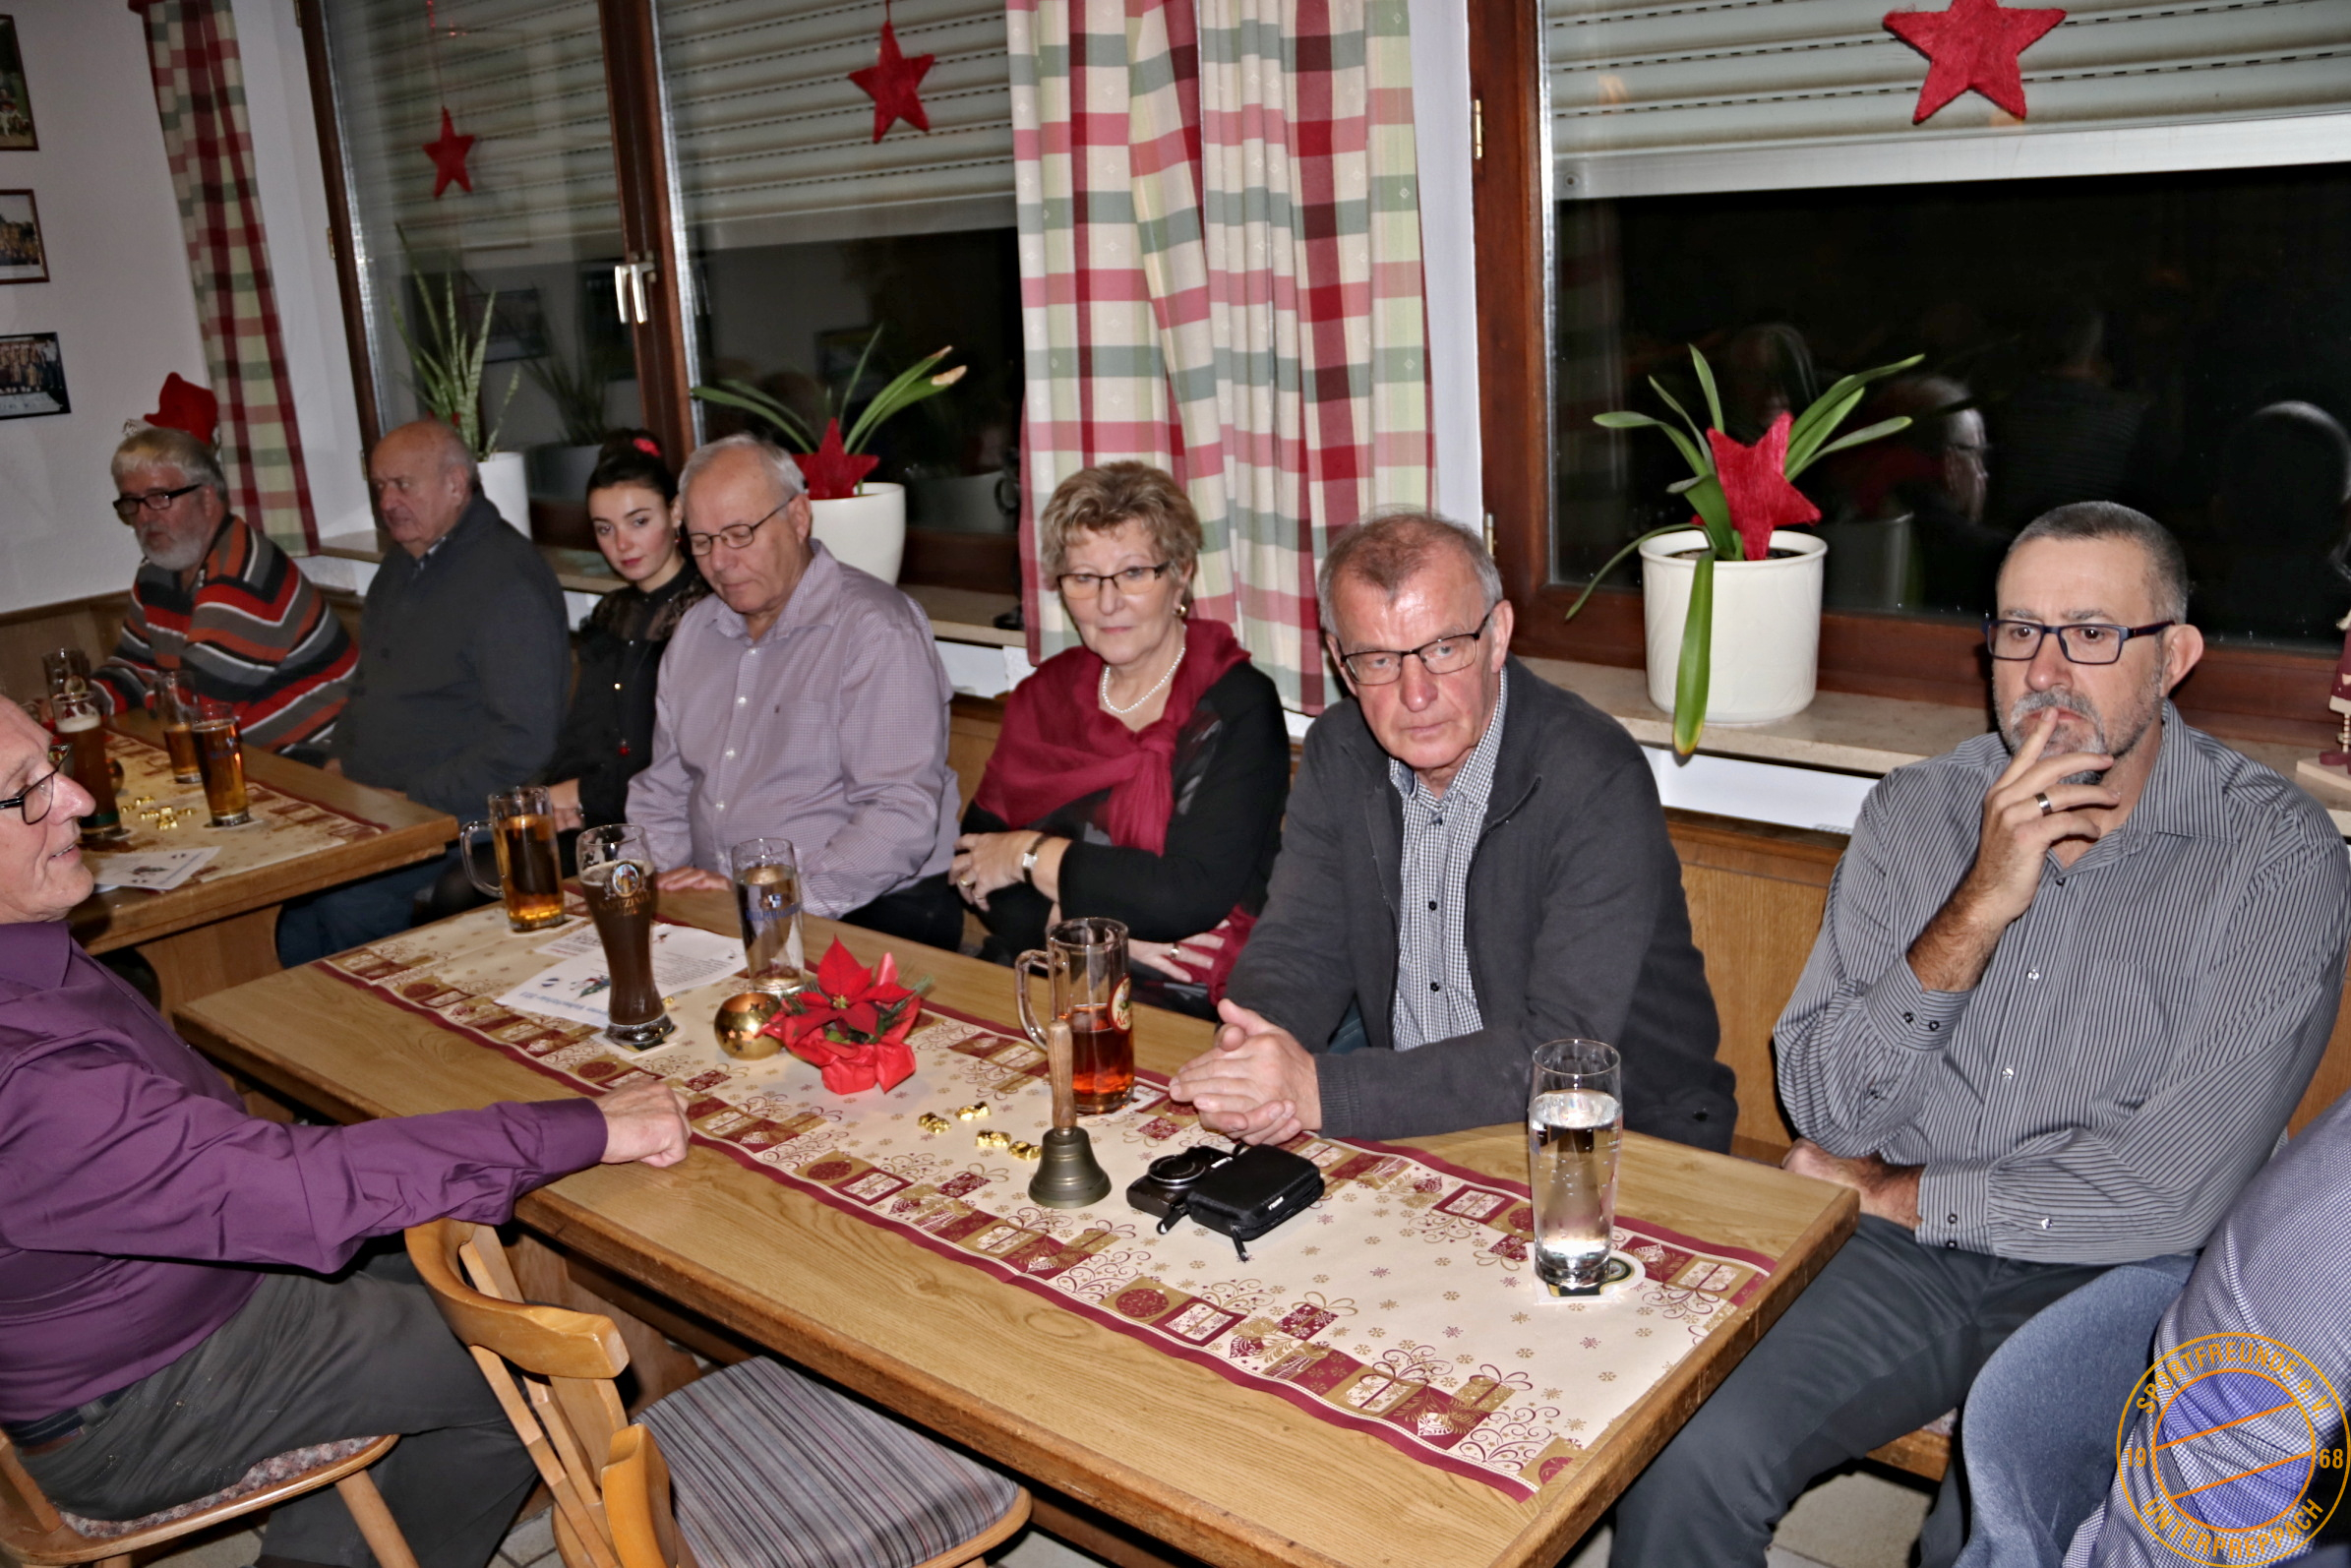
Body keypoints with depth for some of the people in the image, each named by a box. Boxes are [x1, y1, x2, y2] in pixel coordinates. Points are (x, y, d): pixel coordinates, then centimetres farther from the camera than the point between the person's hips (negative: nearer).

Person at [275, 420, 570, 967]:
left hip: (459, 812, -8)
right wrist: (340, 760, 12)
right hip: (369, 798, 8)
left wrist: (418, 800, -18)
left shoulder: (509, 578, -13)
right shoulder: (401, 567, 16)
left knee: (350, 894, -27)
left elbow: (524, 739, -19)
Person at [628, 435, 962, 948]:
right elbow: (663, 790, 23)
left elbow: (902, 815, -19)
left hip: (865, 912, -6)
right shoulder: (696, 630, 17)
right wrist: (657, 884, 3)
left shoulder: (875, 629, -10)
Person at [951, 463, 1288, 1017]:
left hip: (1181, 1011, -6)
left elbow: (1193, 896, -18)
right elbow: (970, 859, 5)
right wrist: (1095, 927, -12)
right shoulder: (1048, 692, 10)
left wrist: (1031, 854, -7)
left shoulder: (1238, 707, -7)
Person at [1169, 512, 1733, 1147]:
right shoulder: (1338, 751, -2)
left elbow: (1566, 1052, -28)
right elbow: (1299, 946, -1)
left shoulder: (1596, 783, -22)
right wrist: (1257, 1054, -24)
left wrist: (1324, 1090, -34)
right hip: (1413, 1119, 5)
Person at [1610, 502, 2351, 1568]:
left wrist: (1896, 1192, -5)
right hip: (1893, 1255, 3)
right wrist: (1975, 910, -16)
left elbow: (2178, 1189, -14)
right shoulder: (1914, 812, 2)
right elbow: (1825, 1113, -4)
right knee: (1685, 1460, -20)